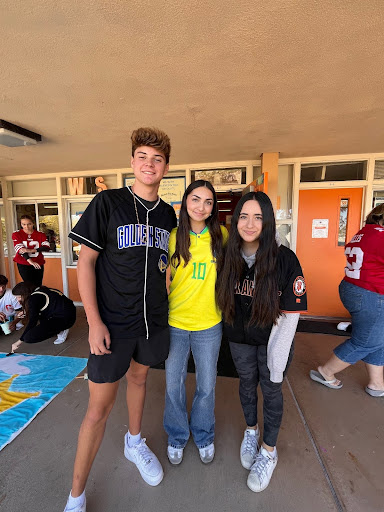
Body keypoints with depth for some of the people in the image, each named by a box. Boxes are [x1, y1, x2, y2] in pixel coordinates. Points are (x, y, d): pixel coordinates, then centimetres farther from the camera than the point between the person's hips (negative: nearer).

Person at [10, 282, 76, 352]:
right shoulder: (38, 290, 16)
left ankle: (60, 331, -2)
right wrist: (25, 313, 24)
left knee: (28, 338, -14)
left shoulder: (33, 298, -10)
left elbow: (32, 322, -10)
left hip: (64, 318, -10)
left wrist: (20, 341, -5)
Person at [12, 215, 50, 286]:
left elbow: (46, 247, -10)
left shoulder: (40, 234, 3)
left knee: (38, 286, 2)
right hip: (23, 265, -1)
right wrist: (31, 261, -27)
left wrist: (32, 250, -26)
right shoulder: (16, 234, -1)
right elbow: (20, 249, -13)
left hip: (38, 264, 1)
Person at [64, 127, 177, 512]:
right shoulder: (108, 202, -8)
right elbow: (85, 262, -9)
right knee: (99, 407, 6)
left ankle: (134, 442, 51)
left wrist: (166, 308, 9)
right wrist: (94, 322, -14)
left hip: (154, 319, 5)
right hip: (113, 322, -4)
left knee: (139, 378, 24)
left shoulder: (168, 214, 5)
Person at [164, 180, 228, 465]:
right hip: (175, 322, 0)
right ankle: (177, 436, 46)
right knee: (174, 384, 17)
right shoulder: (173, 237, -6)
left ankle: (204, 436, 48)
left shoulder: (221, 236, -3)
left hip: (209, 323, 1)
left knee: (207, 386, 19)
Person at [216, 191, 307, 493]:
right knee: (247, 383, 22)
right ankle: (251, 431, 51)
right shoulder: (229, 257, -11)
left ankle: (269, 450, 42)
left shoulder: (285, 260, -22)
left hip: (273, 338, -2)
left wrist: (276, 360, -15)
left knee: (271, 390, 15)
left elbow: (291, 313, -18)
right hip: (239, 338, 3)